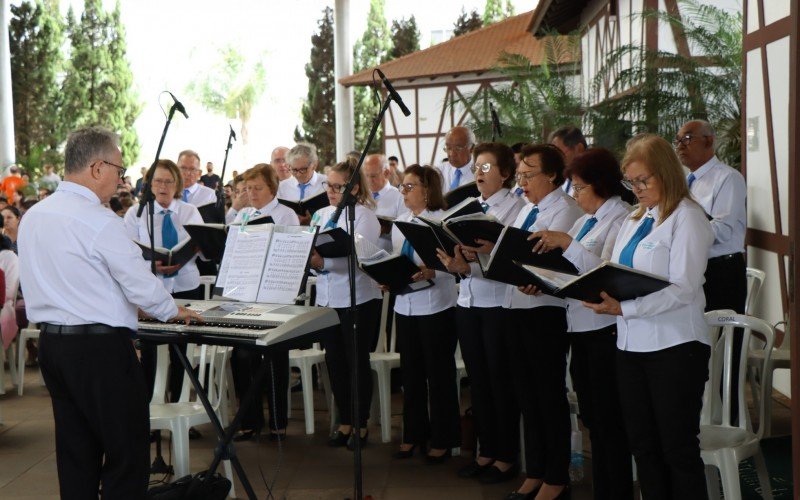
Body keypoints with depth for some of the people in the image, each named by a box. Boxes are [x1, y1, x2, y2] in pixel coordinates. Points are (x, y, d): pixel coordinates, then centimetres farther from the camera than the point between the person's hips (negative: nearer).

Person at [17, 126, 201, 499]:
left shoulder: (33, 216, 8)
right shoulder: (99, 221, -16)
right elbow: (142, 285, -14)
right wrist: (174, 311, 5)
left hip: (51, 342, 8)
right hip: (100, 347, -8)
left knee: (76, 453, 15)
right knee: (128, 454, 2)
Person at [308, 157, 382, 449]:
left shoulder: (363, 216, -8)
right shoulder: (321, 215, 12)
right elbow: (312, 250, 14)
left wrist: (323, 263, -34)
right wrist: (305, 257, -9)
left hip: (357, 299, -6)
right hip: (327, 298, 6)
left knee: (358, 363, 4)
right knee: (335, 361, 11)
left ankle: (361, 425, 17)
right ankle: (344, 422, 23)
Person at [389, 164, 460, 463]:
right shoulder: (400, 222, 12)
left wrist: (430, 272, -31)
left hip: (436, 306, -6)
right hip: (406, 304, 7)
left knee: (439, 374, 4)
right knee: (411, 373, 14)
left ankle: (442, 440, 16)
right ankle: (413, 435, 26)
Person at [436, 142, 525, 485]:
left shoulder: (514, 207, -8)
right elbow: (460, 251, 12)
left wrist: (468, 267, -27)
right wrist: (452, 263, -9)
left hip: (498, 303, -7)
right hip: (468, 301, 7)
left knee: (501, 380, 3)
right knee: (478, 379, 13)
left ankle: (506, 457, 16)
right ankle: (486, 452, 25)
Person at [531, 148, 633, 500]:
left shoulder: (622, 219, -11)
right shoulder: (586, 220, 16)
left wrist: (567, 244, -24)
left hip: (605, 330, -9)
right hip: (580, 329, 9)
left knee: (609, 421, -2)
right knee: (593, 421, 15)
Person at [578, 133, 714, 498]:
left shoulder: (687, 218, -8)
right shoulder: (635, 219, 15)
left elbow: (683, 289, -18)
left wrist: (624, 308, -26)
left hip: (673, 347, -7)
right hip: (631, 343, 7)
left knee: (678, 449, 3)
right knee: (642, 445, 13)